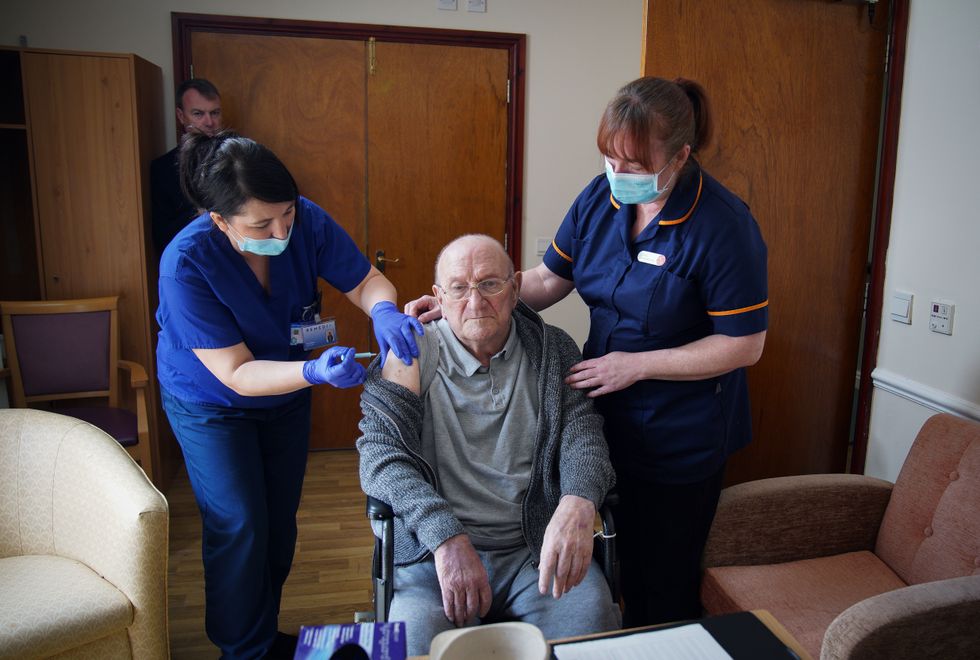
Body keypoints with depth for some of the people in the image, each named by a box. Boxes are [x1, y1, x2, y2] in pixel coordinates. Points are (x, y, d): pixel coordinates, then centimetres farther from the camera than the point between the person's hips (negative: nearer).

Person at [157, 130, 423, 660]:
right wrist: (315, 372, -48)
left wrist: (384, 311, -38)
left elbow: (367, 282, -14)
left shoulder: (307, 222, -25)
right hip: (211, 404, -4)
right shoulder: (186, 263, -33)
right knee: (239, 529, -5)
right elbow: (236, 374, -32)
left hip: (287, 397, 4)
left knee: (280, 522, 14)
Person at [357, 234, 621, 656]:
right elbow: (381, 453, -9)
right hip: (436, 550, -1)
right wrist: (445, 536, -24)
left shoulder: (552, 351, 6)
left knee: (593, 619, -25)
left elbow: (581, 432, -3)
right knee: (416, 637, -29)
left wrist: (578, 503, -27)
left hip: (540, 546, 2)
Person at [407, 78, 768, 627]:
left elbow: (744, 345, -18)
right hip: (607, 418, 6)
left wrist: (636, 365, -20)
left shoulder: (724, 226, -21)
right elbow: (549, 280, 4)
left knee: (663, 587, 13)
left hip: (680, 441, -5)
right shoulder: (600, 198, -4)